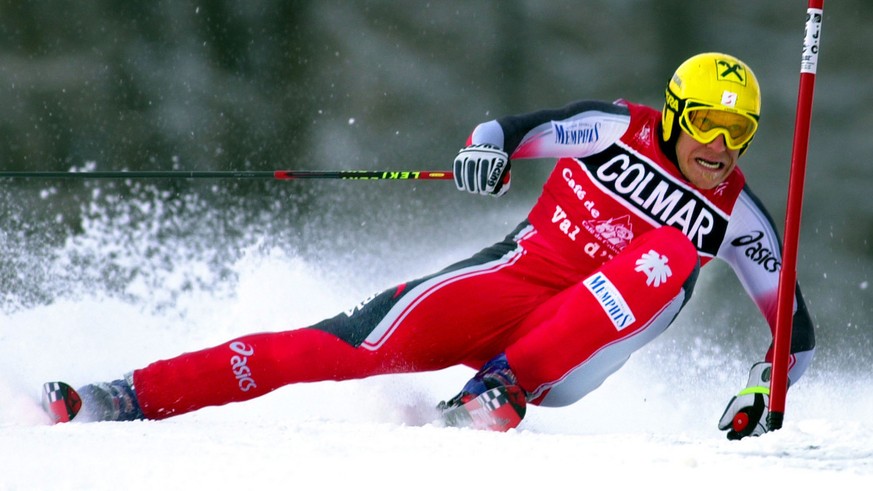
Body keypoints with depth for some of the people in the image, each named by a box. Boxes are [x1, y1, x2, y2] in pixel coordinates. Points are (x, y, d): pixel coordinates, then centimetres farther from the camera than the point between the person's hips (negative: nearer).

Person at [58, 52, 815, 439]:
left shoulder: (737, 218, 2)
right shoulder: (620, 130, 1)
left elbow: (797, 328, 9)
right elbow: (514, 130, 5)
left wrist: (765, 390, -8)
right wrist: (487, 148, -17)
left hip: (565, 360, 0)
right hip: (513, 277, 0)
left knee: (672, 253, -27)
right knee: (361, 346, -22)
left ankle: (503, 386, -31)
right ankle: (129, 398, -22)